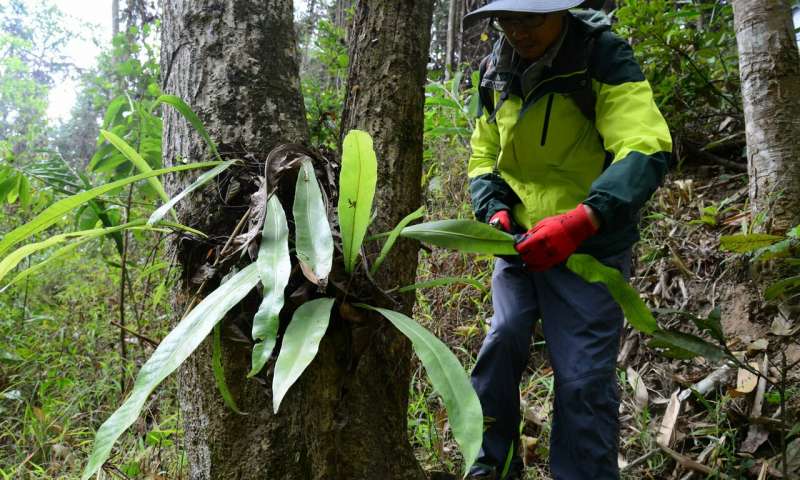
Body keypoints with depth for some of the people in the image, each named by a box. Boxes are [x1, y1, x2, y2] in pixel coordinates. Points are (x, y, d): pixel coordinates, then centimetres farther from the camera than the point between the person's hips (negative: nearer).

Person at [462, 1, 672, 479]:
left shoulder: (604, 58, -11)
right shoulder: (495, 72, 7)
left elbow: (646, 151, -23)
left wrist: (581, 220, -37)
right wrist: (495, 209, -8)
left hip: (589, 247, -4)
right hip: (520, 242, 5)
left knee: (583, 379, -6)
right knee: (501, 345, -4)